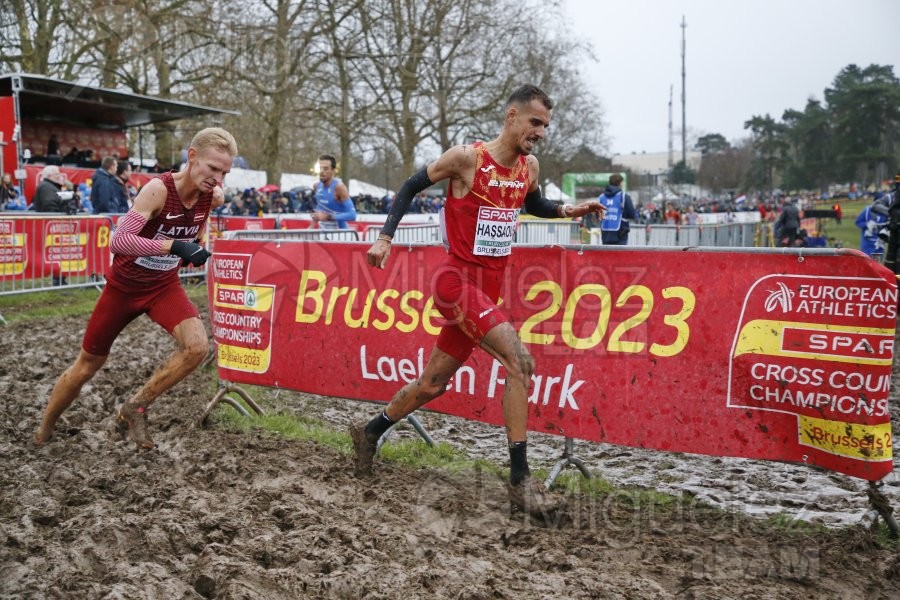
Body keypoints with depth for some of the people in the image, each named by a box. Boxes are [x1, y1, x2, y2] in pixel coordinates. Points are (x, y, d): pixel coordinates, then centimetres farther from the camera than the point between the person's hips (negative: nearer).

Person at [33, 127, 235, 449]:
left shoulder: (214, 196, -12)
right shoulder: (158, 189, -28)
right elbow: (118, 240, -38)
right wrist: (174, 246, -46)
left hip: (165, 285, 4)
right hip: (124, 285, -3)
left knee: (197, 346, -24)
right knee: (89, 363, 12)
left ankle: (133, 410, -4)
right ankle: (44, 429, 38)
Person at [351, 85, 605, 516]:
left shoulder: (529, 167, 7)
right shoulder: (467, 158, -12)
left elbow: (534, 205, 27)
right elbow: (411, 187, -1)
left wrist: (567, 211, 8)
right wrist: (385, 237, -9)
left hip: (488, 287, 8)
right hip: (458, 281, -8)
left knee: (434, 382, 15)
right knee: (520, 361, -20)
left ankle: (369, 434, 36)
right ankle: (519, 479, -13)